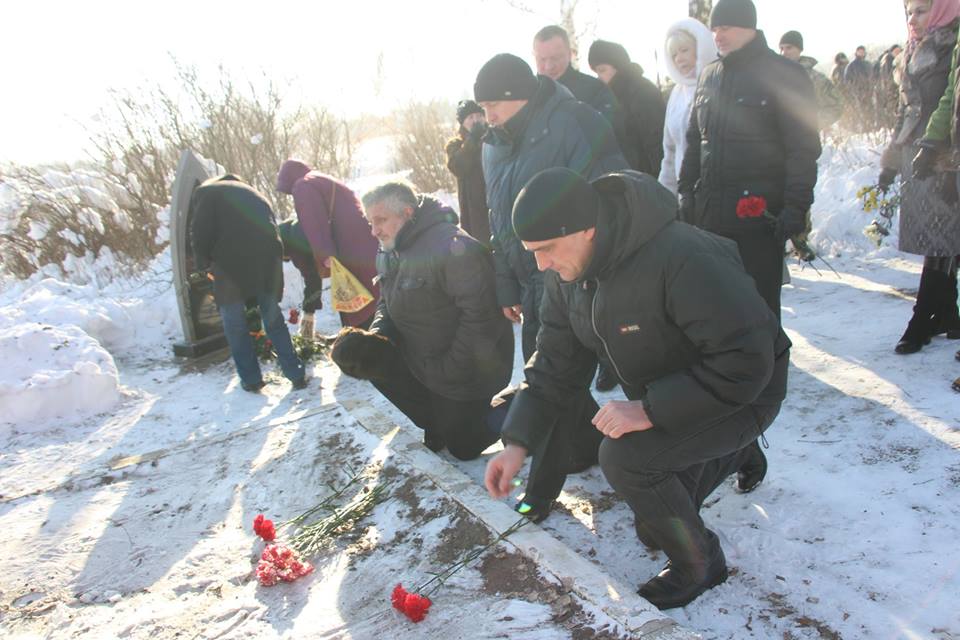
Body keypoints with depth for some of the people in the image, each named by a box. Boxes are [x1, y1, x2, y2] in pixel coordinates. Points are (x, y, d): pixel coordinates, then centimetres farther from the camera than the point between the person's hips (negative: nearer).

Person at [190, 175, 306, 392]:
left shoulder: (205, 191, 14)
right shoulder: (252, 193, 33)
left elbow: (200, 232, -2)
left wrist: (205, 263, 15)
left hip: (232, 262, -5)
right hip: (267, 257, 5)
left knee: (234, 323, 11)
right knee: (273, 318, 16)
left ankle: (251, 379, 14)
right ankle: (296, 374, 15)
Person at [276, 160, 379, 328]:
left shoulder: (303, 186, 1)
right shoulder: (329, 184, 31)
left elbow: (313, 222, -15)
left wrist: (325, 255, -24)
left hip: (354, 259, -9)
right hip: (370, 251, 10)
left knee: (356, 318, -6)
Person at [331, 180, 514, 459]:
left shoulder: (452, 248, -28)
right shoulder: (390, 253, 1)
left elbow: (479, 315, -31)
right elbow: (387, 303, 11)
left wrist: (449, 371, -25)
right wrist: (374, 334, -11)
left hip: (466, 372, -8)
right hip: (419, 360, 8)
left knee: (463, 447, -2)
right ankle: (436, 419, 9)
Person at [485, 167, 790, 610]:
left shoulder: (682, 258, -37)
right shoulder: (567, 271, -12)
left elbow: (745, 361, -36)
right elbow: (556, 362, -6)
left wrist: (649, 410, -36)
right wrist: (518, 443, -16)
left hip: (741, 394, -8)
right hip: (661, 396, 8)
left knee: (625, 456, -31)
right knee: (653, 528, 18)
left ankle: (698, 563, -3)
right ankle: (736, 454, 43)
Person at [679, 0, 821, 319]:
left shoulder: (784, 74, -4)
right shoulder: (709, 75, 15)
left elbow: (803, 148, -8)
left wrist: (796, 206, -14)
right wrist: (686, 189, 13)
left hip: (759, 210, -6)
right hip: (708, 209, 6)